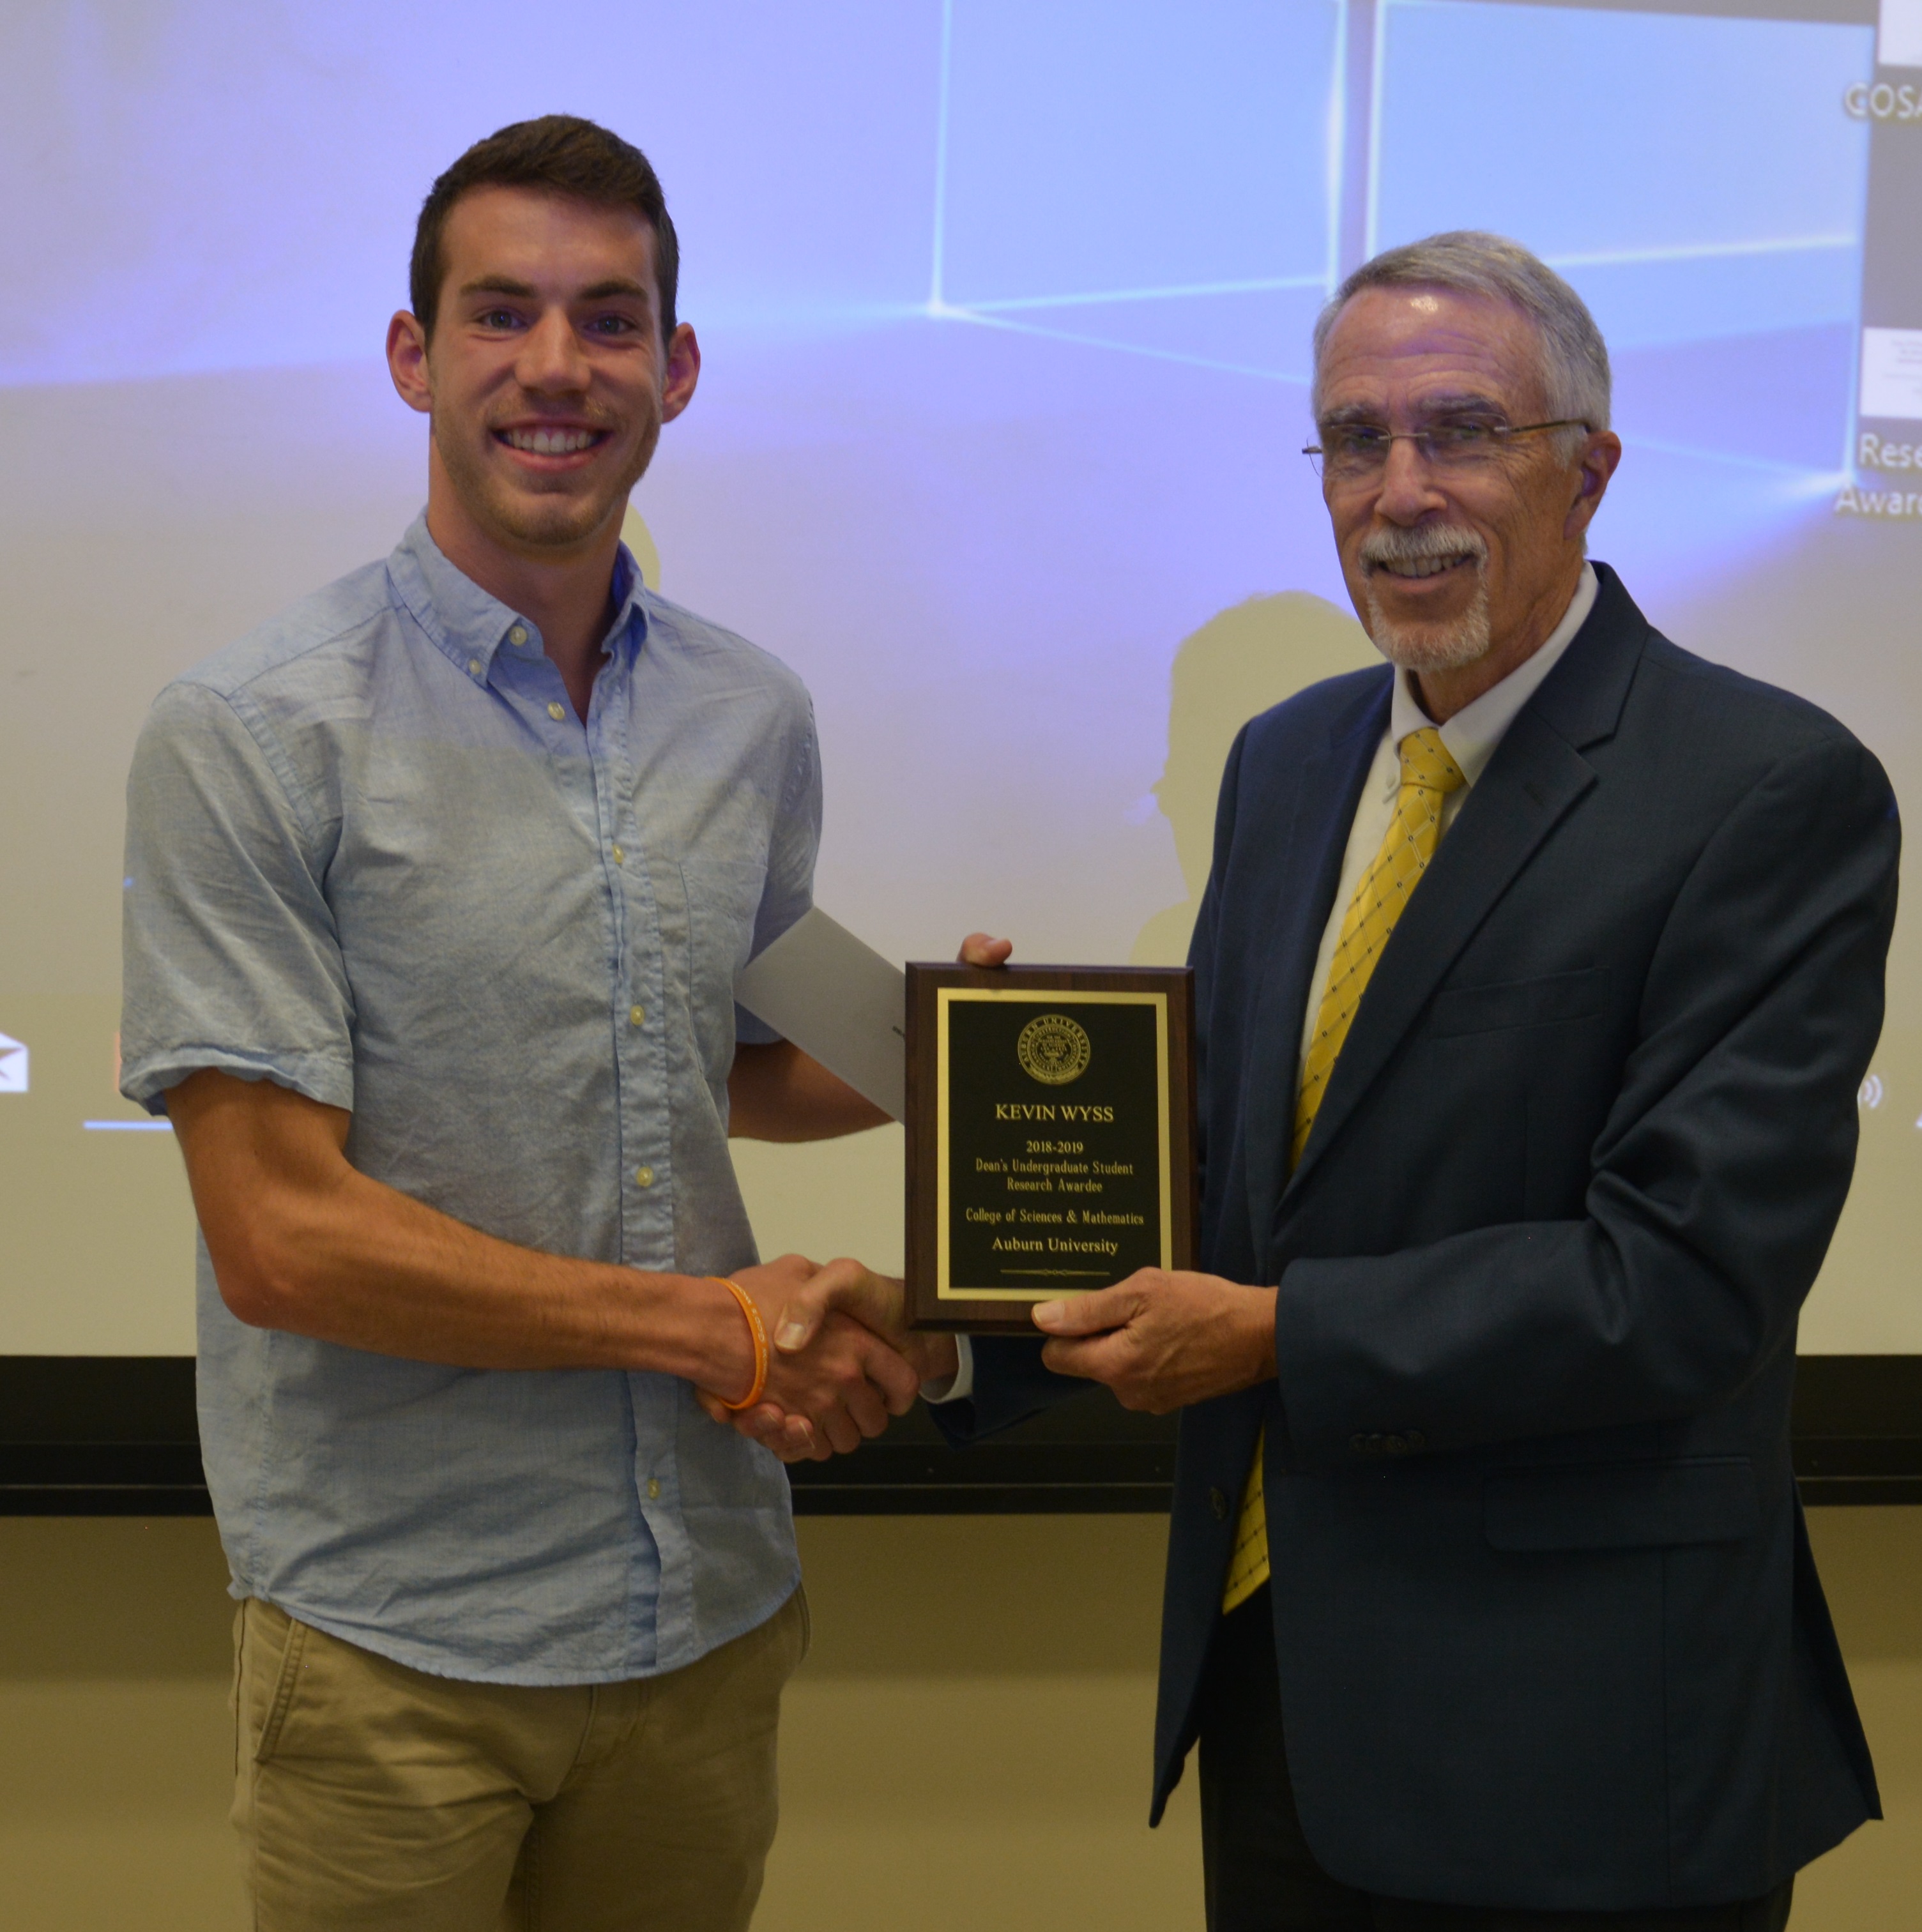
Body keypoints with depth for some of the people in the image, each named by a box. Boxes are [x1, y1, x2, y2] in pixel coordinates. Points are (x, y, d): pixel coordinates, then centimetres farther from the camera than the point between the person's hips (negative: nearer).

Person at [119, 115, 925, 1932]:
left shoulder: (753, 719, 7)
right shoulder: (249, 734, -11)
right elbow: (280, 1236, -15)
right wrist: (720, 1327, -13)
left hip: (708, 1609, 5)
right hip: (396, 1644, -5)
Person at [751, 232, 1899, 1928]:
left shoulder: (1776, 793, -14)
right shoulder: (1289, 762, 10)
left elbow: (1684, 1276, -20)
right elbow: (1216, 1149, 12)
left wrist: (1278, 1331, -17)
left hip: (1575, 1730, -6)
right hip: (1274, 1663, 6)